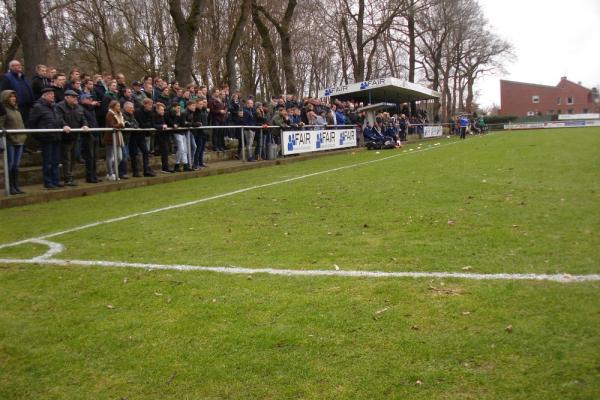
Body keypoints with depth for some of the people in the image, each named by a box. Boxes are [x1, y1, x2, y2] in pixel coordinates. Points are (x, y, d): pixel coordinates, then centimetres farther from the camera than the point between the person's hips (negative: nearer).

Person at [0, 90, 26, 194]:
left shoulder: (16, 109, 17)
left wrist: (24, 135, 13)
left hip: (19, 141, 7)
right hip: (10, 141, -7)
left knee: (16, 165, 10)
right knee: (10, 164, -3)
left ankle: (16, 186, 15)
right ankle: (10, 187, 3)